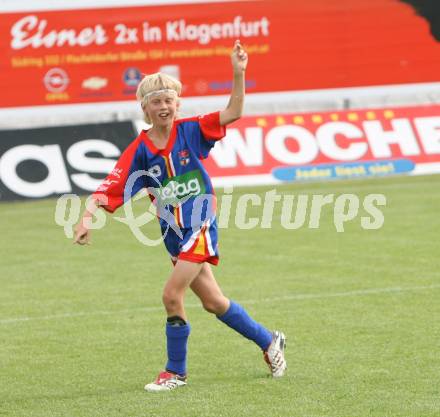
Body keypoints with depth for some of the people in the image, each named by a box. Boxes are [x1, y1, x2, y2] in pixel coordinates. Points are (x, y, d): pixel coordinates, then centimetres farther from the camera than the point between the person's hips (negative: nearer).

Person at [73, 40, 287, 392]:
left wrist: (239, 73, -23)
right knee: (213, 302, 12)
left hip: (201, 226, -4)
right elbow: (112, 187, -10)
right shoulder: (140, 151, -3)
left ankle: (176, 372, 2)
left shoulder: (190, 131, -7)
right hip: (174, 234, 4)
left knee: (172, 295, -14)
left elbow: (233, 113, -12)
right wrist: (88, 217, -25)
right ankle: (269, 341, 33)